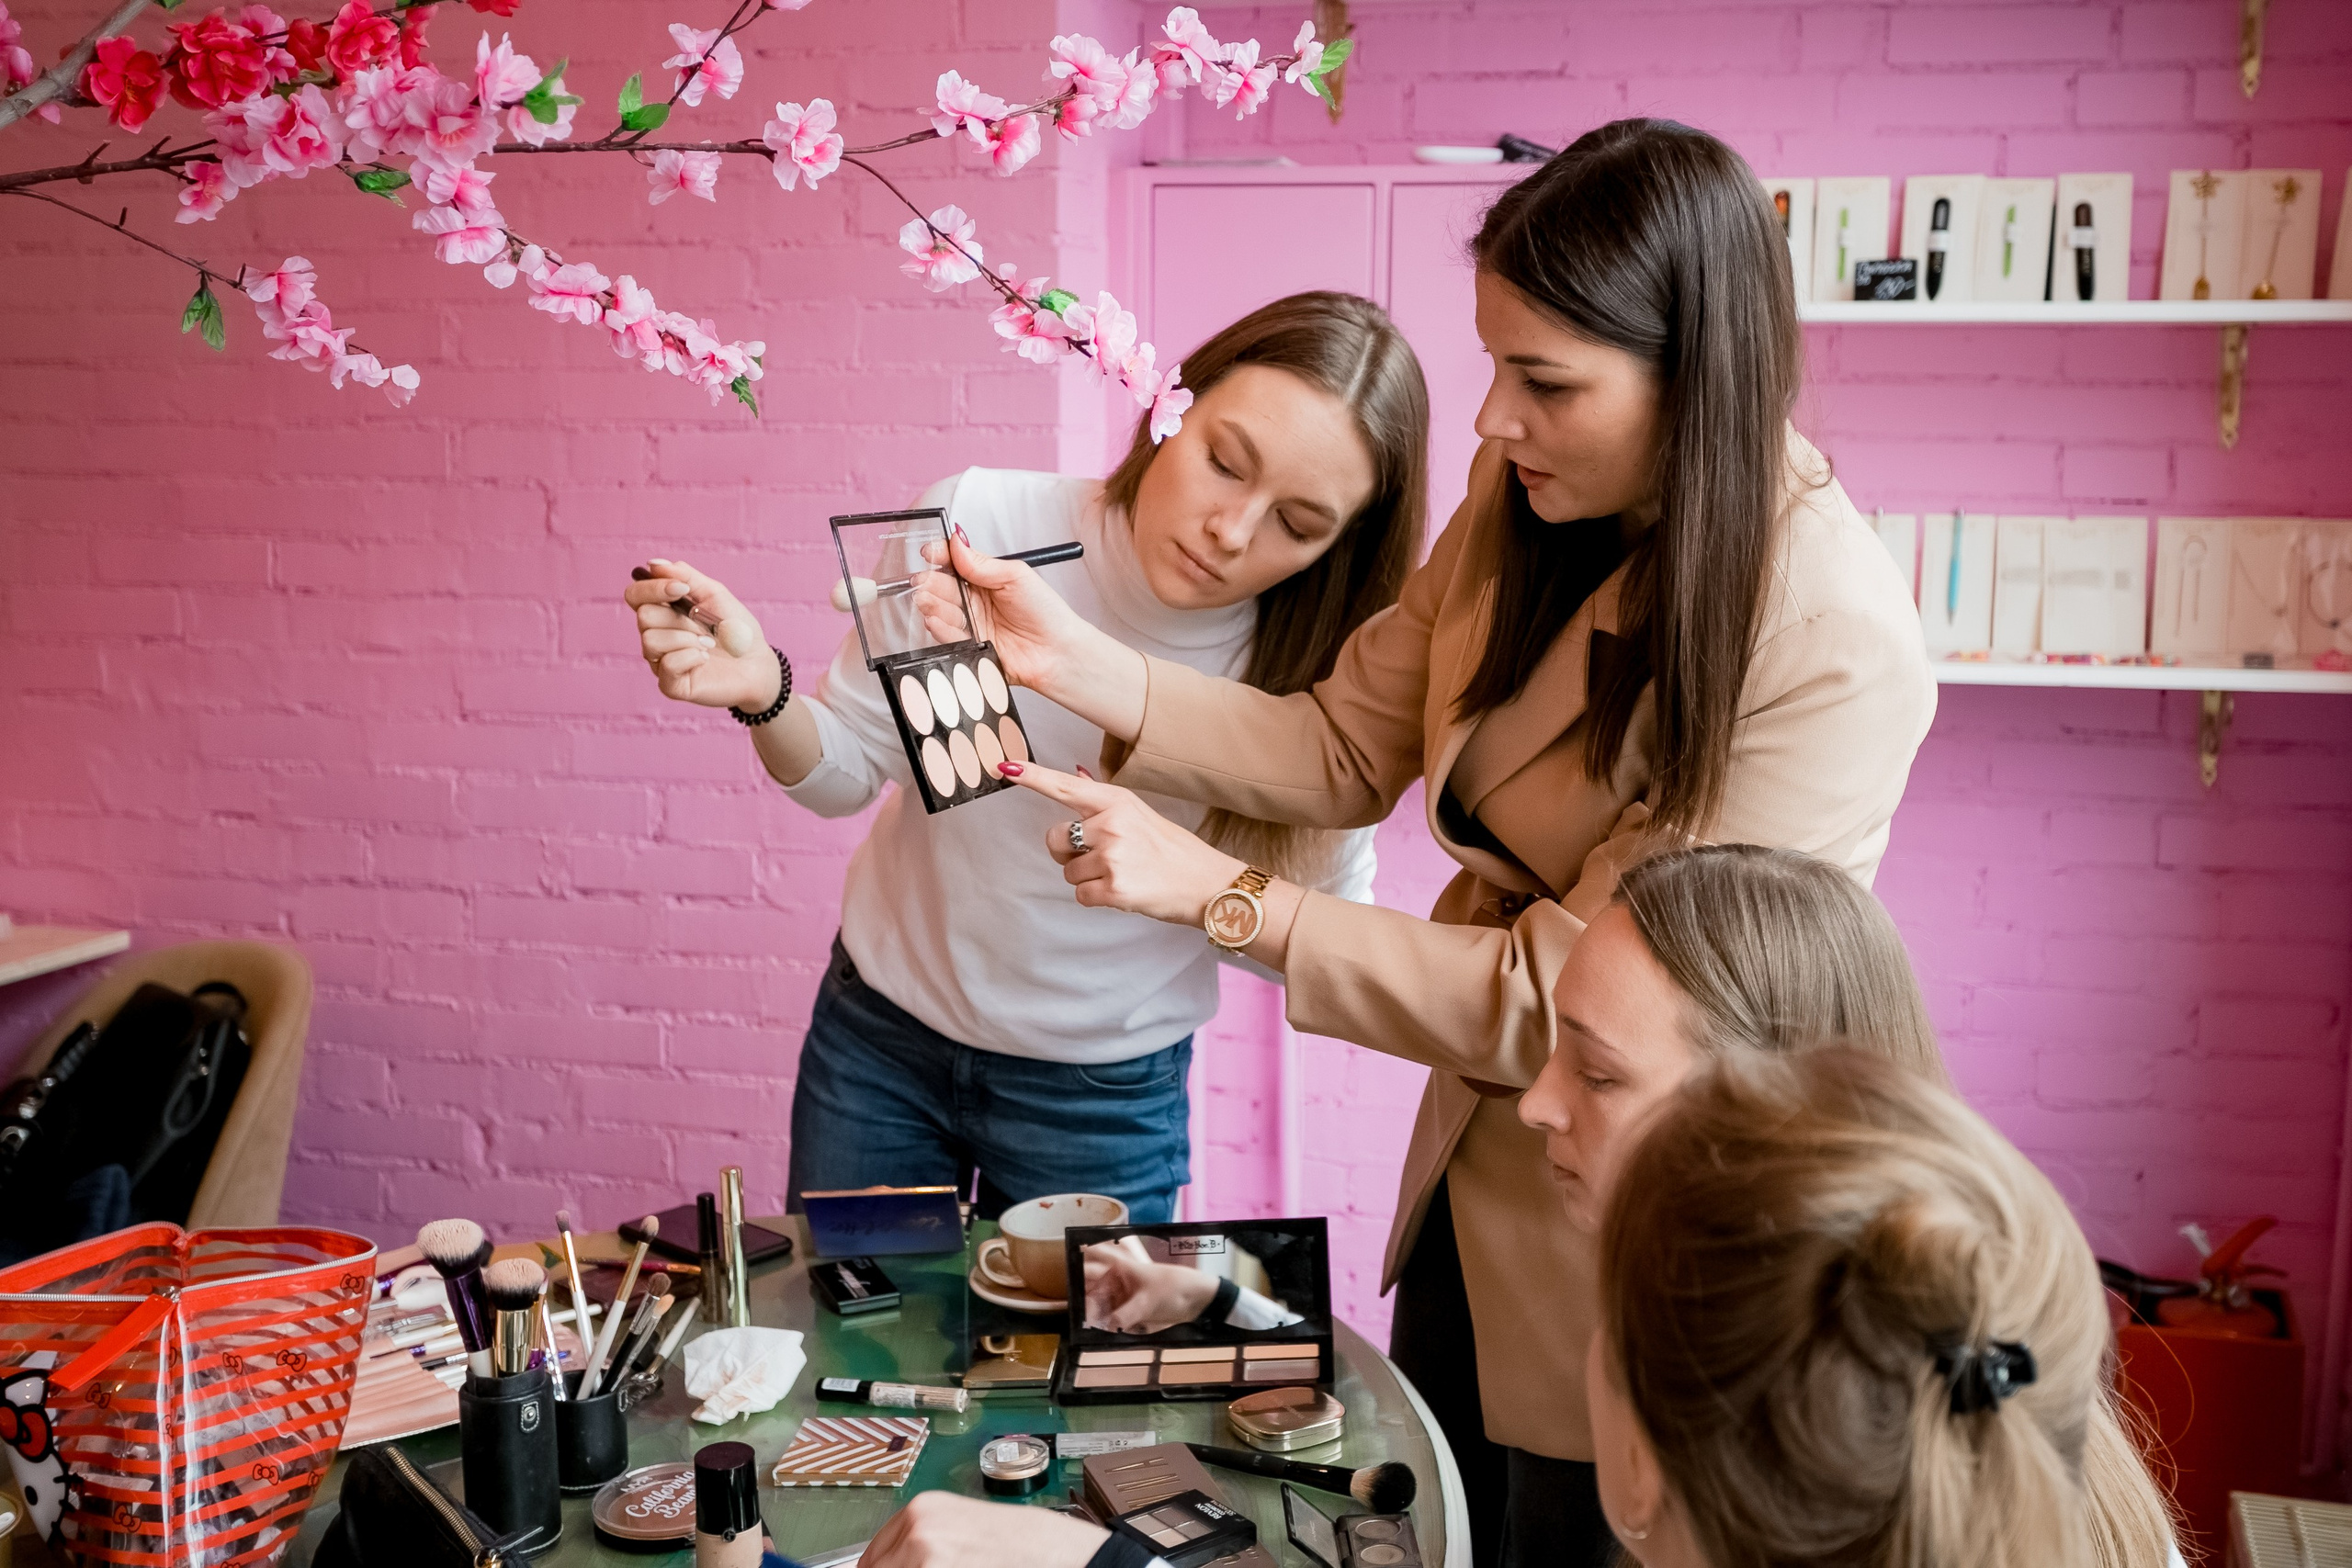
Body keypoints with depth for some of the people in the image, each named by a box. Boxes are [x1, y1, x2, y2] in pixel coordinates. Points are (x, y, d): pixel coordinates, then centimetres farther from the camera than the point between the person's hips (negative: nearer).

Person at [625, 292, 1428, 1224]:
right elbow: (849, 771, -9)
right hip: (880, 1036, 1)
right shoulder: (976, 526, -22)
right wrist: (764, 695, -30)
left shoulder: (1315, 674, -21)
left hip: (1107, 1094, -1)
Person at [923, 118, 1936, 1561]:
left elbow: (1570, 1005, -26)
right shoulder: (1528, 509, -7)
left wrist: (1217, 894, -26)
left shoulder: (1838, 648, -29)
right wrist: (1077, 663, -15)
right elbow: (1347, 750, -2)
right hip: (1472, 1180, 6)